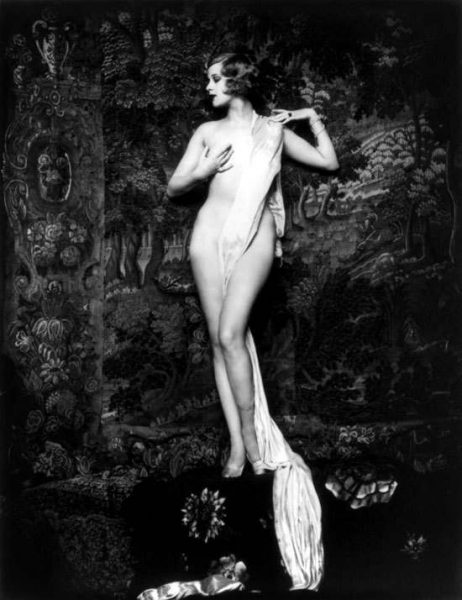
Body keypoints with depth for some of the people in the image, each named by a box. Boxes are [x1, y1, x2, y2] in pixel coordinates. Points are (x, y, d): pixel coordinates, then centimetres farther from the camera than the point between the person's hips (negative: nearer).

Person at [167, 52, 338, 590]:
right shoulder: (207, 132, 16)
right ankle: (236, 443, 0)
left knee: (230, 332, -19)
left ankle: (251, 436, -11)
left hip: (254, 237, -2)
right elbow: (172, 188, 14)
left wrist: (313, 118, 20)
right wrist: (202, 171, -4)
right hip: (210, 234, 3)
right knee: (219, 338, -3)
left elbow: (329, 162, 18)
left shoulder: (274, 130, 14)